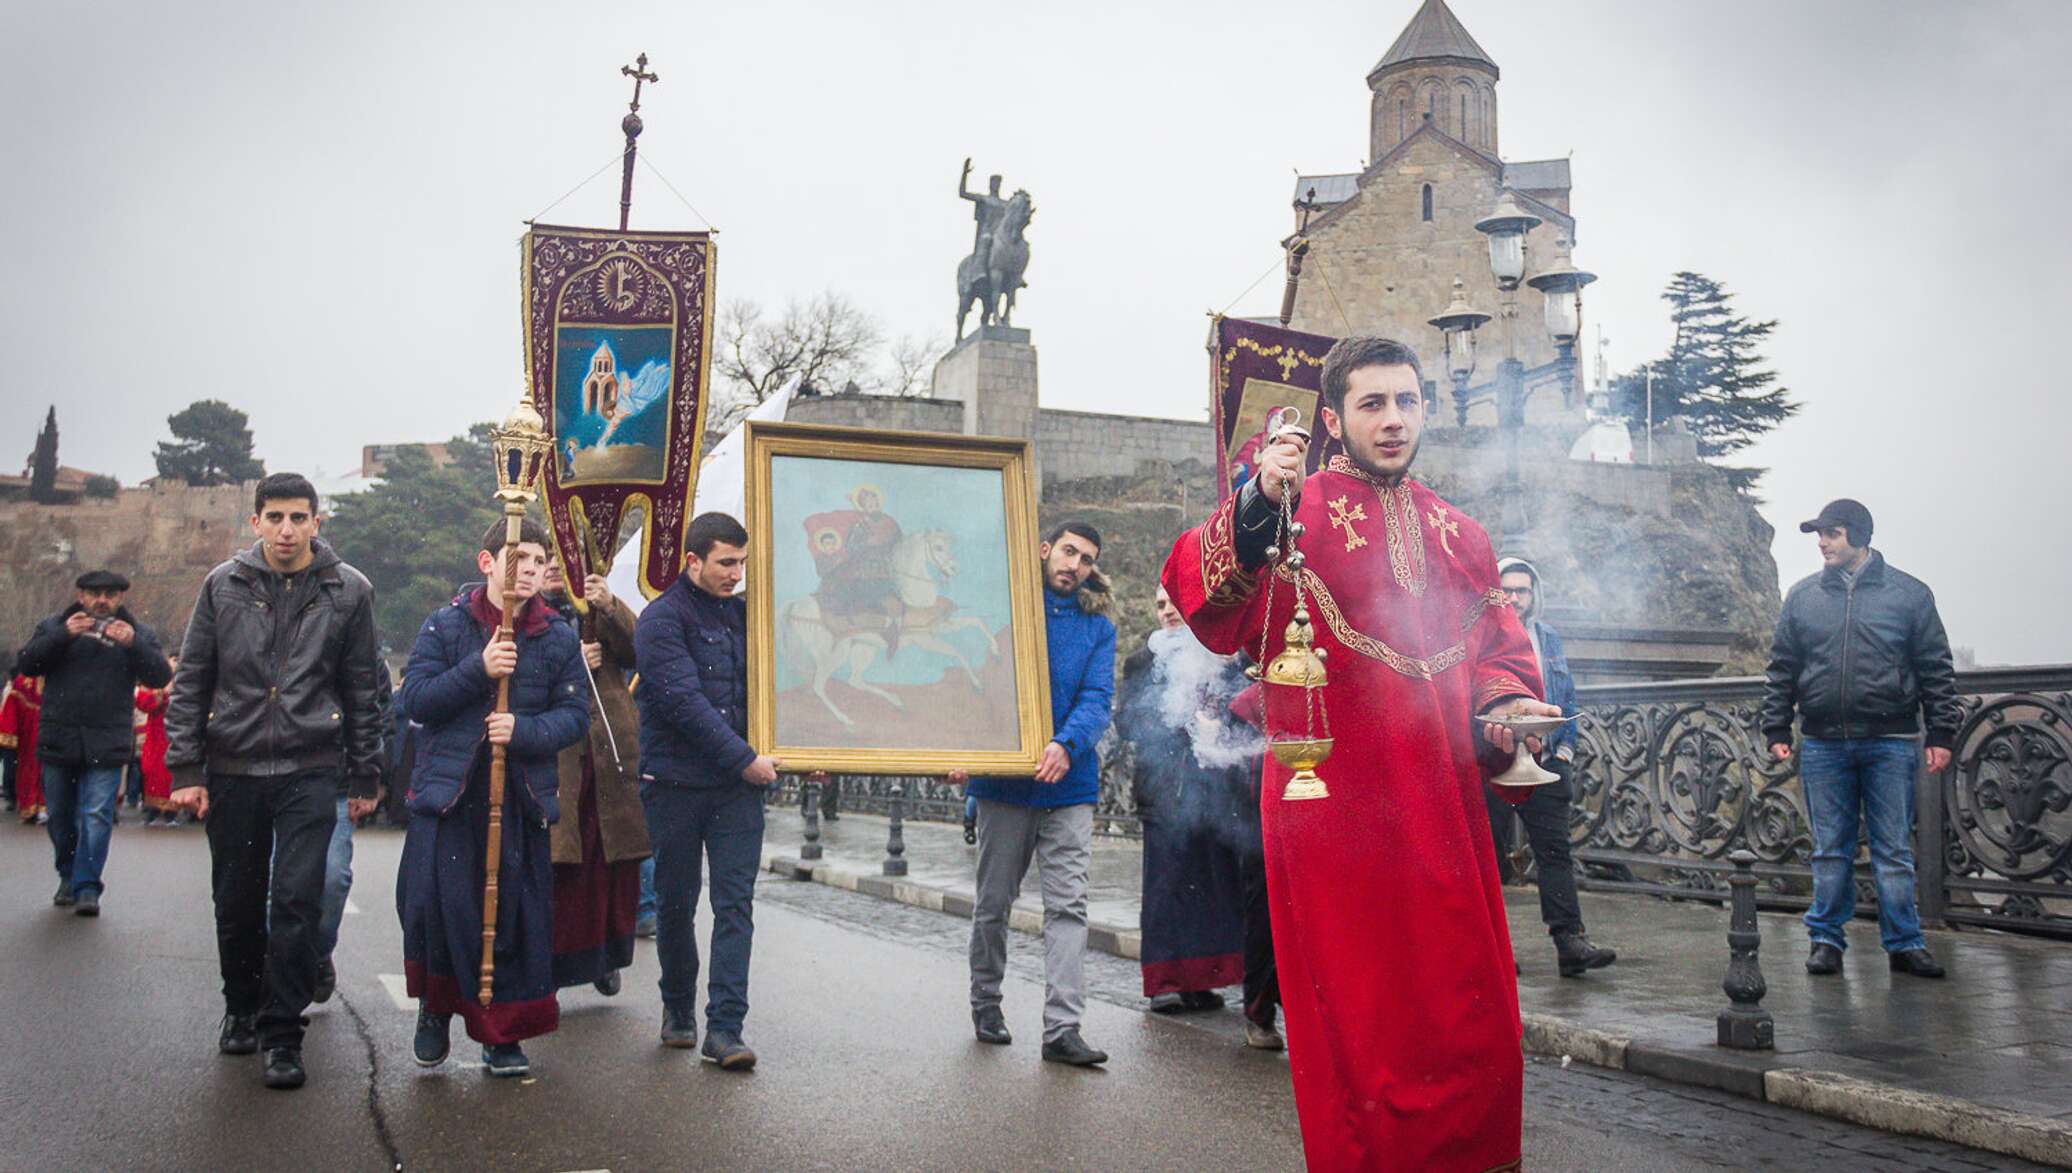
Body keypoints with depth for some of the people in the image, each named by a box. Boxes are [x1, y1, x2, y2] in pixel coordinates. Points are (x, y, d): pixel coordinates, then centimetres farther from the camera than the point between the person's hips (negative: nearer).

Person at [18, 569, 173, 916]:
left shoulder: (138, 634, 7)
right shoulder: (55, 626, 10)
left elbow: (160, 677, -5)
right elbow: (27, 664, -3)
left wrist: (133, 644, -21)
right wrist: (63, 636, -18)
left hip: (106, 746, -2)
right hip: (57, 741, 2)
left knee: (96, 816, -9)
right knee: (60, 815, 13)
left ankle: (87, 887, -4)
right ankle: (68, 876, 31)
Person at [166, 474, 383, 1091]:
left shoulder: (348, 590, 0)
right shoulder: (224, 585, 2)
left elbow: (362, 690, 6)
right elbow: (190, 683, 6)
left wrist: (365, 776, 6)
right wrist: (184, 769, 0)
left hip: (309, 769, -2)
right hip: (232, 769, 2)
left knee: (297, 900, -9)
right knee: (237, 902, 12)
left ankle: (282, 1034, 2)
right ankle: (242, 1009, 34)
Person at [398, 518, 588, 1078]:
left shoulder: (559, 638, 6)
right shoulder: (445, 625, 4)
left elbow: (575, 714, 2)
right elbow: (415, 698, -4)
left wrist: (524, 731, -17)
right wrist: (478, 670, -17)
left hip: (523, 797, 1)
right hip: (447, 795, -1)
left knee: (517, 916, 4)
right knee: (435, 905, -3)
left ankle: (503, 1035, 19)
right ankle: (436, 1011, 24)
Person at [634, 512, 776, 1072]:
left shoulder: (742, 614, 12)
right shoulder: (661, 619, -6)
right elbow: (684, 701, -16)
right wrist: (745, 759, -18)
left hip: (739, 784, 4)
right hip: (675, 783, -4)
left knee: (736, 904, -4)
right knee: (676, 903, 9)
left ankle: (724, 1028, -4)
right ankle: (678, 1010, 29)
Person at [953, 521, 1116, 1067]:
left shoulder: (1098, 628, 7)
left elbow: (1097, 699, -5)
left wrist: (1067, 745, -25)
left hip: (1068, 783, 1)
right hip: (1003, 778, -1)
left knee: (1068, 905, -5)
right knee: (993, 902, 11)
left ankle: (1062, 1028, -4)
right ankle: (986, 1000, 30)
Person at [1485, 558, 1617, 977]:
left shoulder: (1550, 639, 17)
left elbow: (1567, 699, 20)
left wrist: (1565, 747, 9)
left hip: (1545, 764, 4)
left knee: (1555, 851, -1)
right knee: (1489, 853, 2)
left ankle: (1569, 940, -4)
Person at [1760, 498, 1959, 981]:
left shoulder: (1908, 593, 3)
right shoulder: (1803, 597, 8)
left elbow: (1936, 670, 3)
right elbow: (1781, 670, 10)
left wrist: (1941, 734, -2)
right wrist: (1776, 731, 5)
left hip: (1889, 744, -2)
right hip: (1823, 745, 2)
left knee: (1894, 850, 3)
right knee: (1831, 850, 7)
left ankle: (1904, 943, 13)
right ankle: (1826, 938, 15)